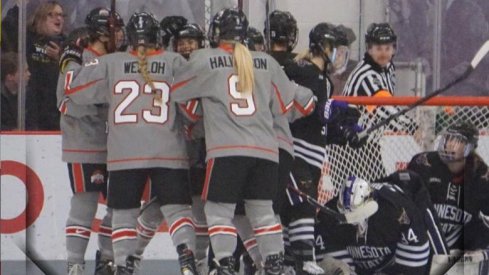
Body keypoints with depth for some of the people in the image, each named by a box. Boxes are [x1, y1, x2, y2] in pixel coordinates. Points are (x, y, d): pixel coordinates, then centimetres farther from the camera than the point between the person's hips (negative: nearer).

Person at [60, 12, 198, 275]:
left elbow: (75, 90, 4)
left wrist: (71, 60, 20)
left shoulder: (110, 63, 2)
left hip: (124, 156, 1)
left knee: (124, 212, 10)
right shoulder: (174, 62, 0)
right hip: (169, 153, -1)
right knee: (176, 209, 6)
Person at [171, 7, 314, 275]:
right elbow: (283, 104, 18)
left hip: (227, 150, -4)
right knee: (262, 209, 14)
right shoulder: (266, 62, 11)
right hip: (266, 149, 4)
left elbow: (174, 91, 7)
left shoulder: (205, 60, 0)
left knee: (218, 210, 2)